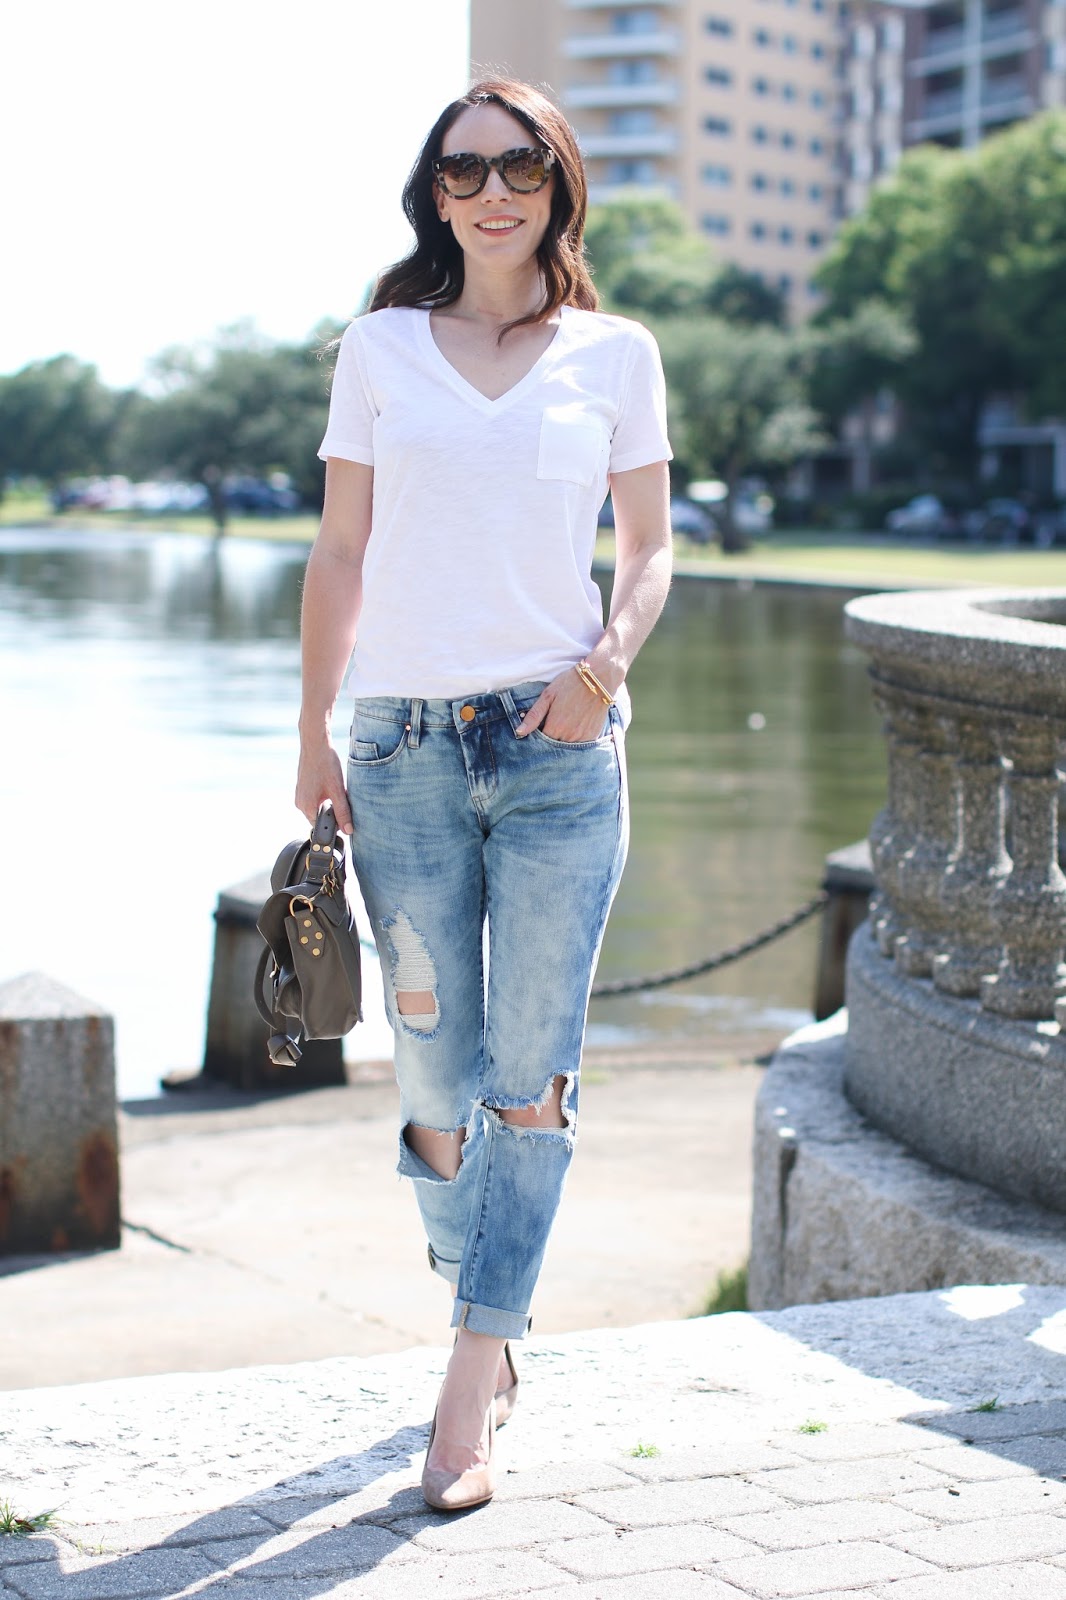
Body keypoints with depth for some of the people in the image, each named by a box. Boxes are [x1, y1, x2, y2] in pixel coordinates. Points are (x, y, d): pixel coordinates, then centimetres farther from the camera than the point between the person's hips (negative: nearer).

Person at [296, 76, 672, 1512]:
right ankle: (488, 1334, 24)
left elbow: (651, 548, 9)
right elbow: (339, 556, 9)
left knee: (530, 1078, -5)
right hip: (405, 747, 1)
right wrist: (313, 739, 5)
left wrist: (611, 657, -11)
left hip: (561, 747, -1)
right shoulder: (380, 349, 8)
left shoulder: (616, 354, 6)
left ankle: (472, 1389, -3)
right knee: (434, 1071, 6)